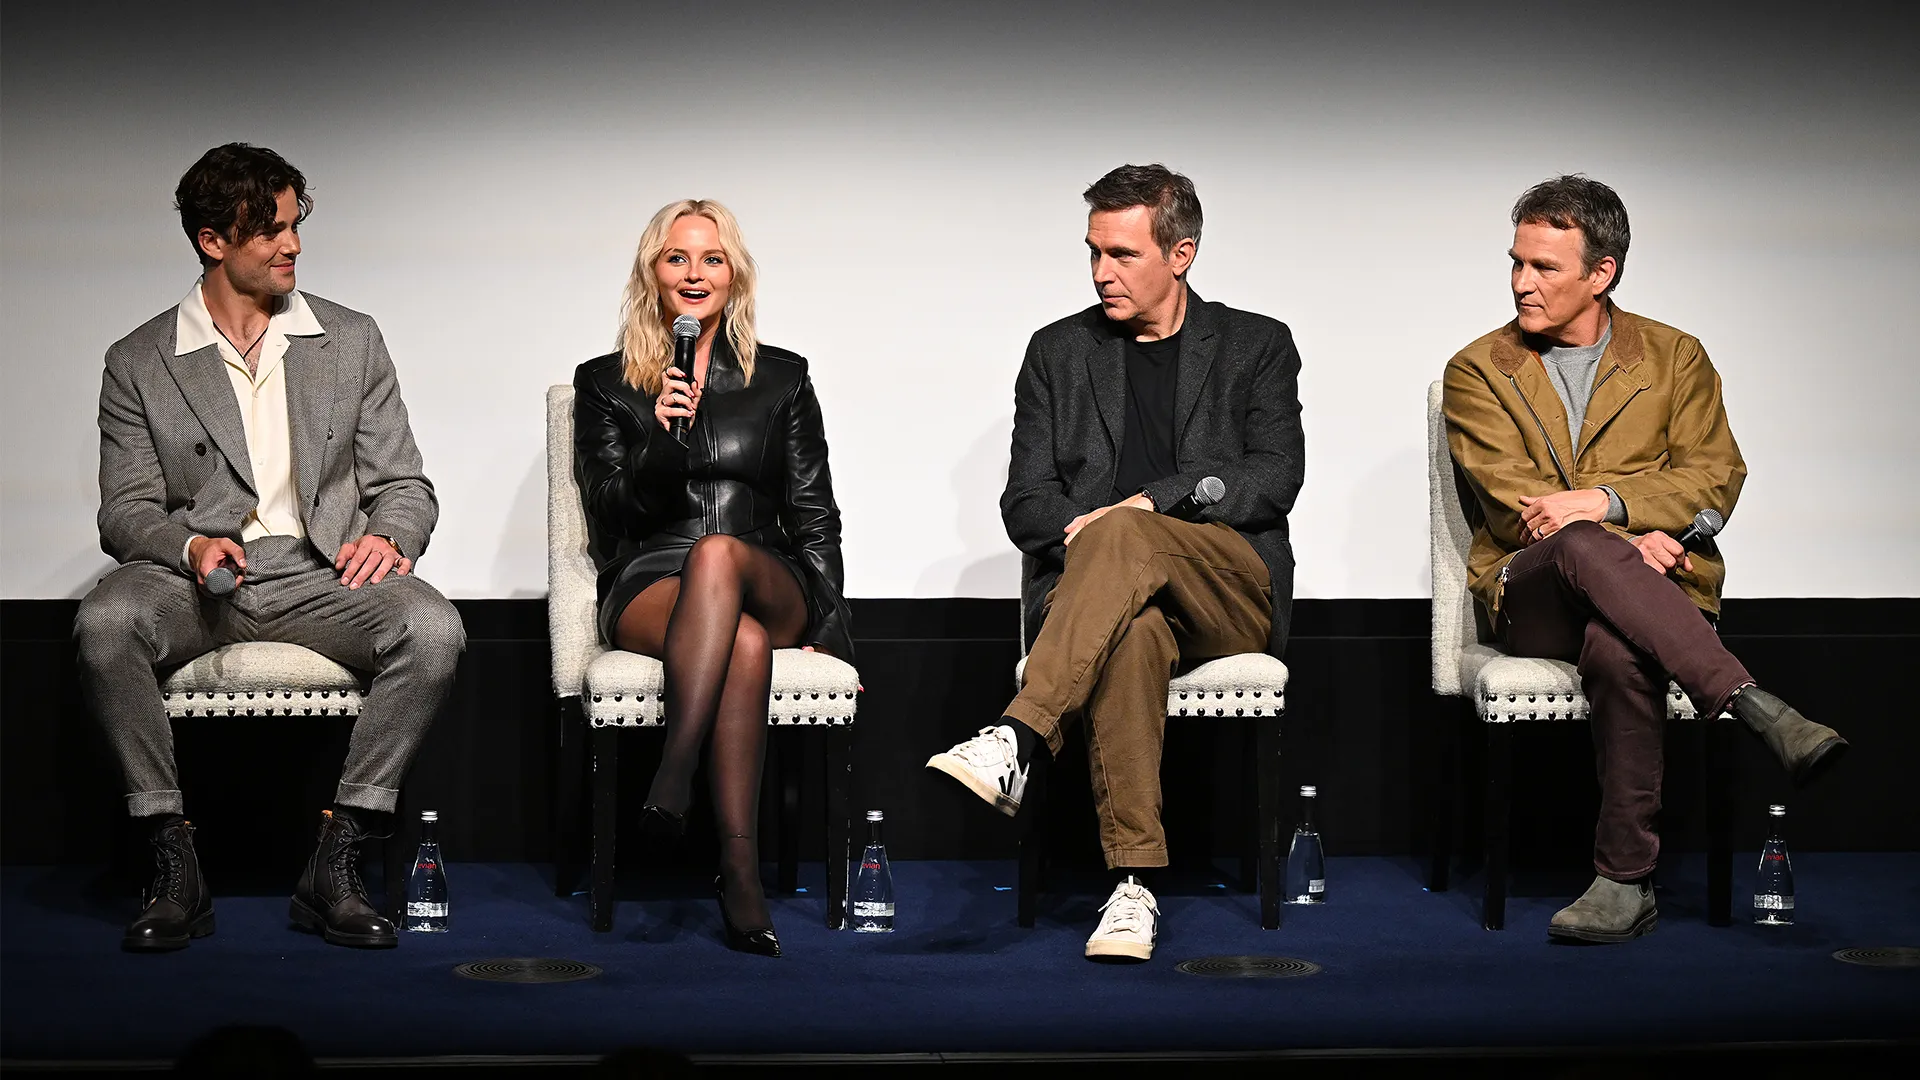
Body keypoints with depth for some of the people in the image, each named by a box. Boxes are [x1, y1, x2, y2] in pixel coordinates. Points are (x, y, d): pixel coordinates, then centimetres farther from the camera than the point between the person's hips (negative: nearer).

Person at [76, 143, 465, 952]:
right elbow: (125, 510, 4)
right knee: (104, 626, -34)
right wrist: (189, 546, -19)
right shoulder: (139, 363, 8)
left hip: (319, 578, 1)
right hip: (192, 580, -1)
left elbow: (405, 485, 12)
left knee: (432, 630, -30)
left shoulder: (351, 341, 13)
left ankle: (335, 868, -24)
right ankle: (174, 868, -24)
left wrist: (387, 536, -12)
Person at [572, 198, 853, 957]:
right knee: (744, 642, -39)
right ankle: (739, 873, -48)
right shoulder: (604, 384, 14)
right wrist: (660, 436, -14)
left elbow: (814, 517, 12)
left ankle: (674, 775, -50)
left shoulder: (781, 379, 16)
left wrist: (829, 628, 0)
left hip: (768, 586, 1)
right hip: (648, 590, -1)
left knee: (718, 552, -40)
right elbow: (611, 515, 4)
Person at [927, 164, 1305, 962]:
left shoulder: (1256, 347, 15)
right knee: (1132, 633, -39)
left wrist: (1154, 505, -13)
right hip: (1090, 585, 1)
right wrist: (1078, 531, -12)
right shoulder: (1059, 352, 20)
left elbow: (1275, 477, 0)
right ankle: (1134, 882, -46)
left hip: (1231, 594, -1)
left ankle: (1015, 744, -48)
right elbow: (1026, 501, 12)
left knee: (1124, 537, -37)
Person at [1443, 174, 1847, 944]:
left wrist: (1604, 501, -13)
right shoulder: (1478, 372, 13)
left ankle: (1626, 880, -36)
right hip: (1532, 598, 0)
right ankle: (1759, 710, -46)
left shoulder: (1675, 359, 16)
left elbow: (1715, 480, 4)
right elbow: (1514, 504, 0)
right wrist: (1623, 541, -15)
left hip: (1654, 586, 0)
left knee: (1617, 650, -40)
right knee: (1584, 549, -39)